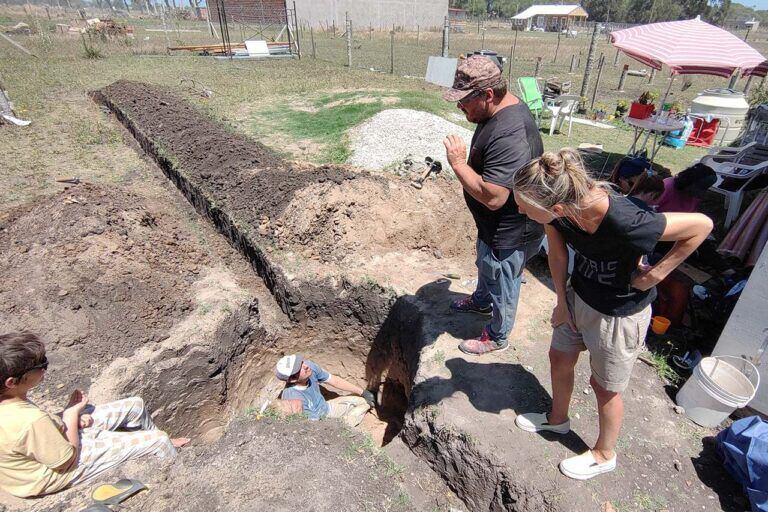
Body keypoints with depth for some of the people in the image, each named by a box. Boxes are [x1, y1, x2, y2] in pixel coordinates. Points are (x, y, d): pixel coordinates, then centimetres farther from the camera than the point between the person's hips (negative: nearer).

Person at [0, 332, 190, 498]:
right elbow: (66, 459, -23)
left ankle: (163, 446, 38)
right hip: (68, 467, -8)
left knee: (135, 405, 12)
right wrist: (72, 413, -15)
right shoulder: (32, 421, -40)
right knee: (158, 439, -4)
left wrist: (68, 418, -7)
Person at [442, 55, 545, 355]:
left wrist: (458, 163, -31)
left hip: (509, 233, -10)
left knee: (502, 286, 14)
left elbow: (492, 197, -39)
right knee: (485, 266, 32)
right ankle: (482, 301, 60)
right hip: (494, 224, 10)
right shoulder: (500, 109, -2)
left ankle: (497, 336, 39)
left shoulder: (509, 134, -36)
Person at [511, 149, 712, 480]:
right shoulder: (558, 207, -23)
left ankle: (604, 455, 46)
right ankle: (558, 419, 53)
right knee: (559, 359, 22)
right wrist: (562, 301, 3)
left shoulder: (625, 222, -40)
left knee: (604, 387, 16)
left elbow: (702, 225, -23)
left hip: (619, 313, -5)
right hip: (578, 296, 6)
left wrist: (656, 273, -19)